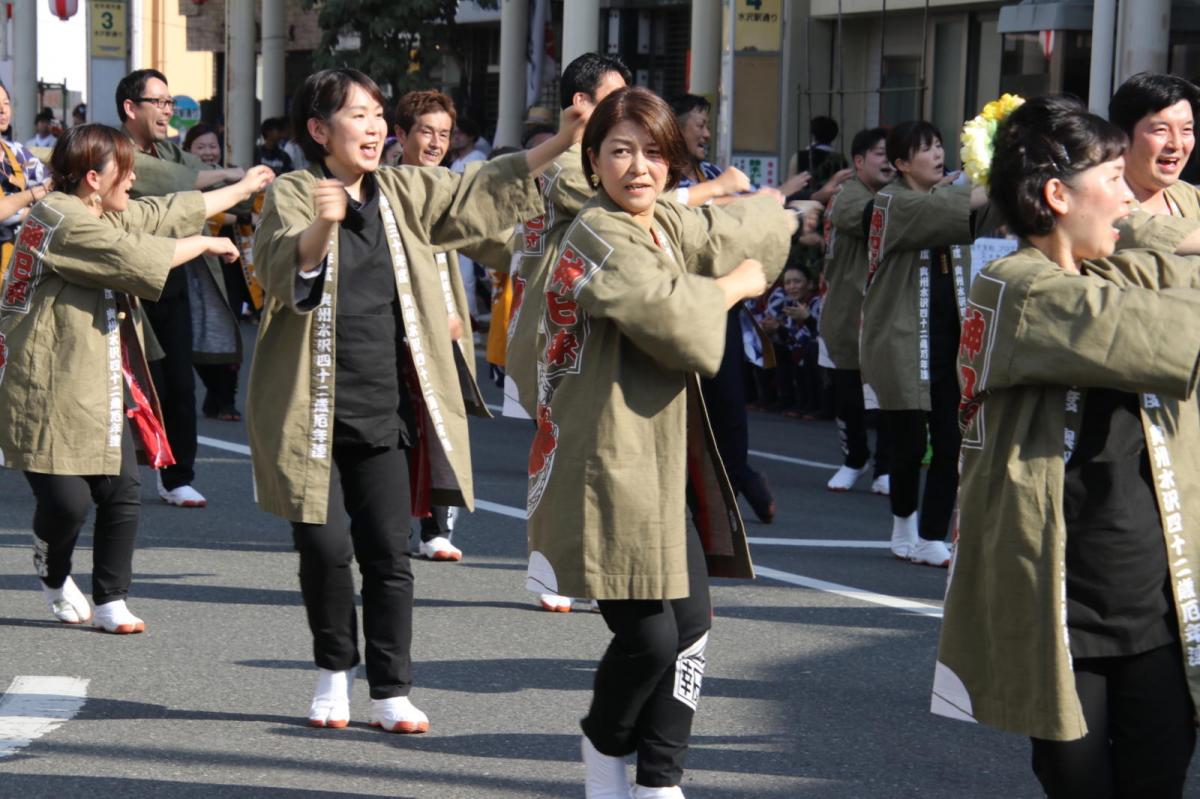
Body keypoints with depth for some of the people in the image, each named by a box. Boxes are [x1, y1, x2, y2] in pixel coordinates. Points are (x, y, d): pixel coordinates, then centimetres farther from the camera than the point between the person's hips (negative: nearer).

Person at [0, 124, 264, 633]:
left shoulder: (107, 216, 16)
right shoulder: (62, 220, -15)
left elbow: (172, 212, 26)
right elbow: (135, 257, -21)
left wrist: (244, 188, 33)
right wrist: (205, 244, -6)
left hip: (105, 390, 10)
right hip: (52, 393, -10)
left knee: (122, 495, 1)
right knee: (68, 501, -10)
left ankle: (110, 602, 11)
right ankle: (53, 577, 21)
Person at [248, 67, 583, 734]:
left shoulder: (404, 193, 9)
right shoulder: (292, 195, -6)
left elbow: (483, 192, 9)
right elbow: (281, 270, -22)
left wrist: (561, 142, -2)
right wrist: (319, 228, -43)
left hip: (384, 405, 4)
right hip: (312, 405, -4)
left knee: (389, 553, 3)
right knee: (324, 544, -5)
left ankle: (391, 690, 12)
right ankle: (334, 671, 17)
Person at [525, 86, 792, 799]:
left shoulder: (670, 225, 11)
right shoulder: (597, 236, -16)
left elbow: (730, 238, 34)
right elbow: (676, 324, -26)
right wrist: (730, 288, -9)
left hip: (663, 464, 9)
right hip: (611, 466, -9)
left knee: (691, 622, 6)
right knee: (648, 636, -8)